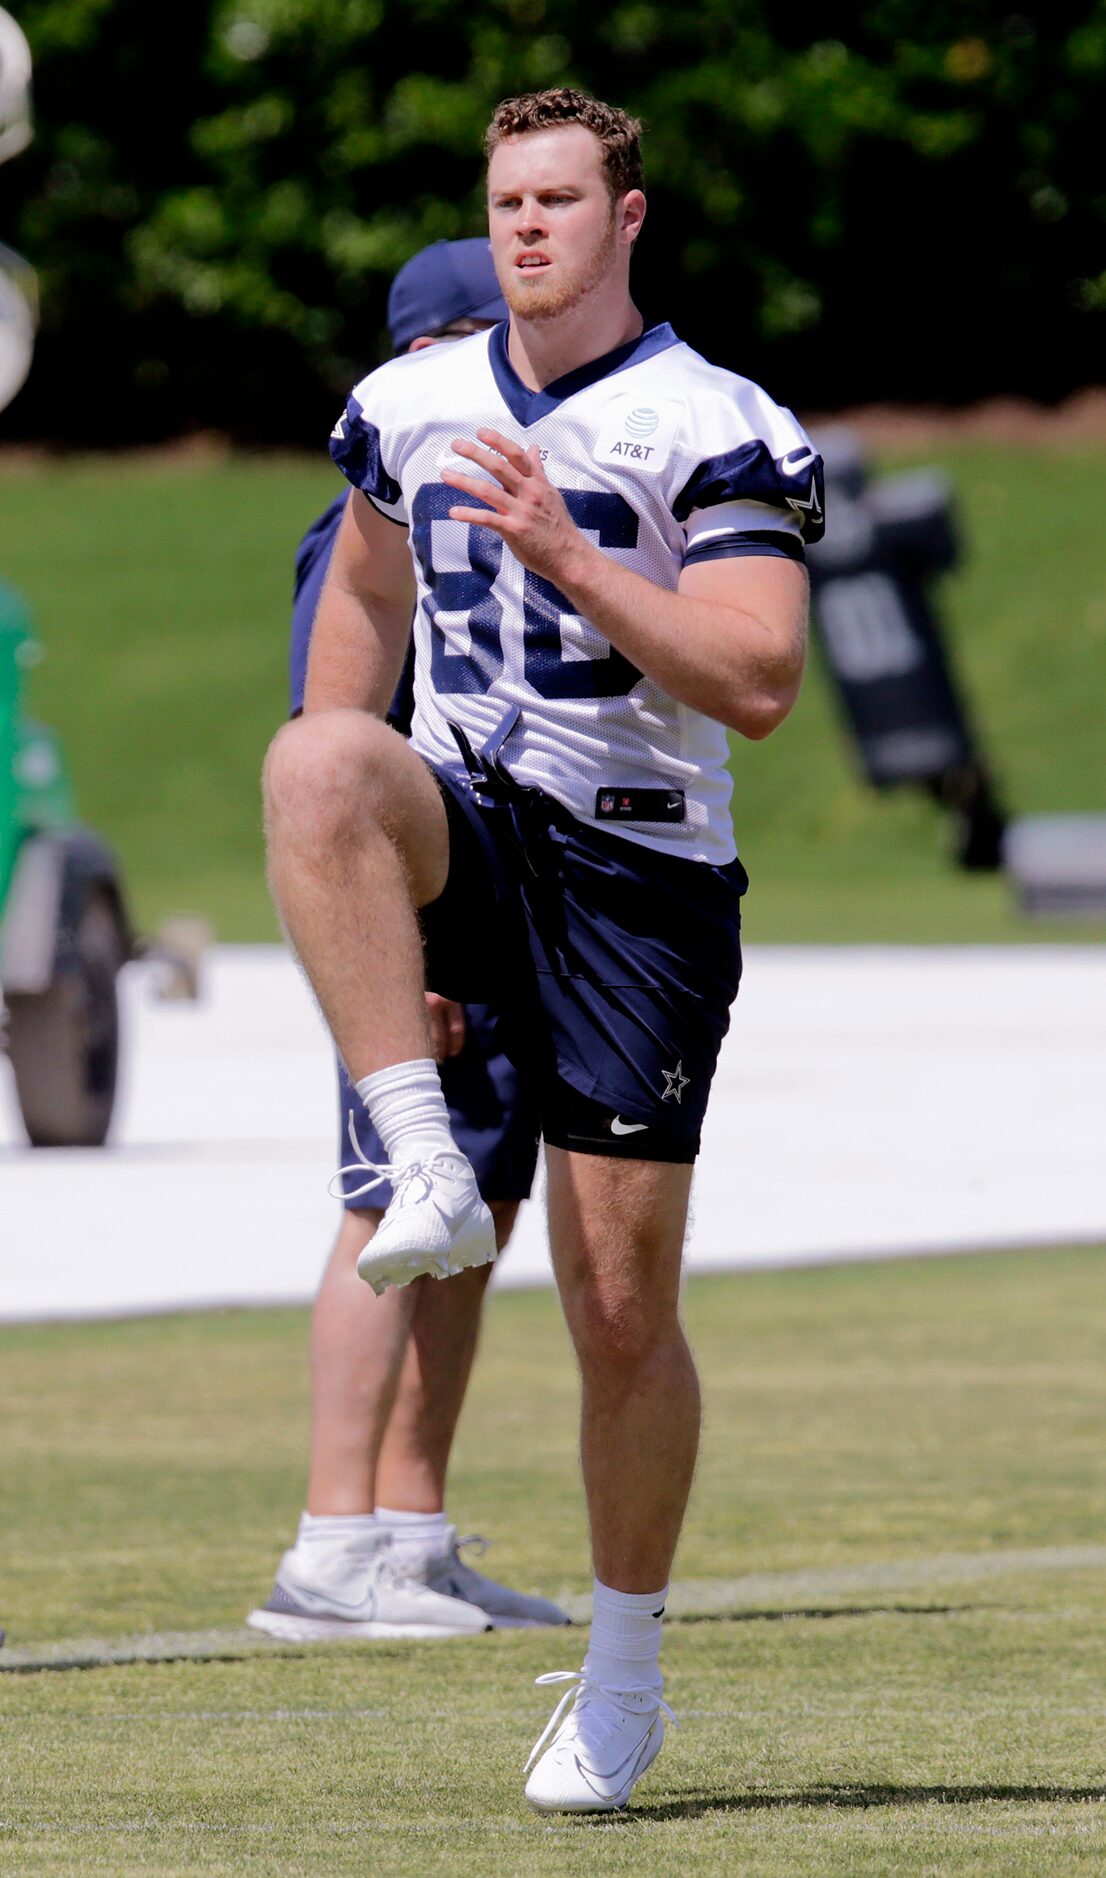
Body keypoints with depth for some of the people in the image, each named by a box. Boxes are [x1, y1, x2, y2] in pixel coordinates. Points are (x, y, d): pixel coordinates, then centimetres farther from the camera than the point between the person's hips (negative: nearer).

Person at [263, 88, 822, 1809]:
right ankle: (424, 1173, -34)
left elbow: (757, 684, -16)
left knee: (623, 1311, -2)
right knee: (317, 759, -34)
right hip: (464, 829, 3)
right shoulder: (412, 407, 9)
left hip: (640, 871, -3)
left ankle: (624, 1668, 17)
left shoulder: (717, 432, -7)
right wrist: (343, 870, 20)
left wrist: (567, 556, -24)